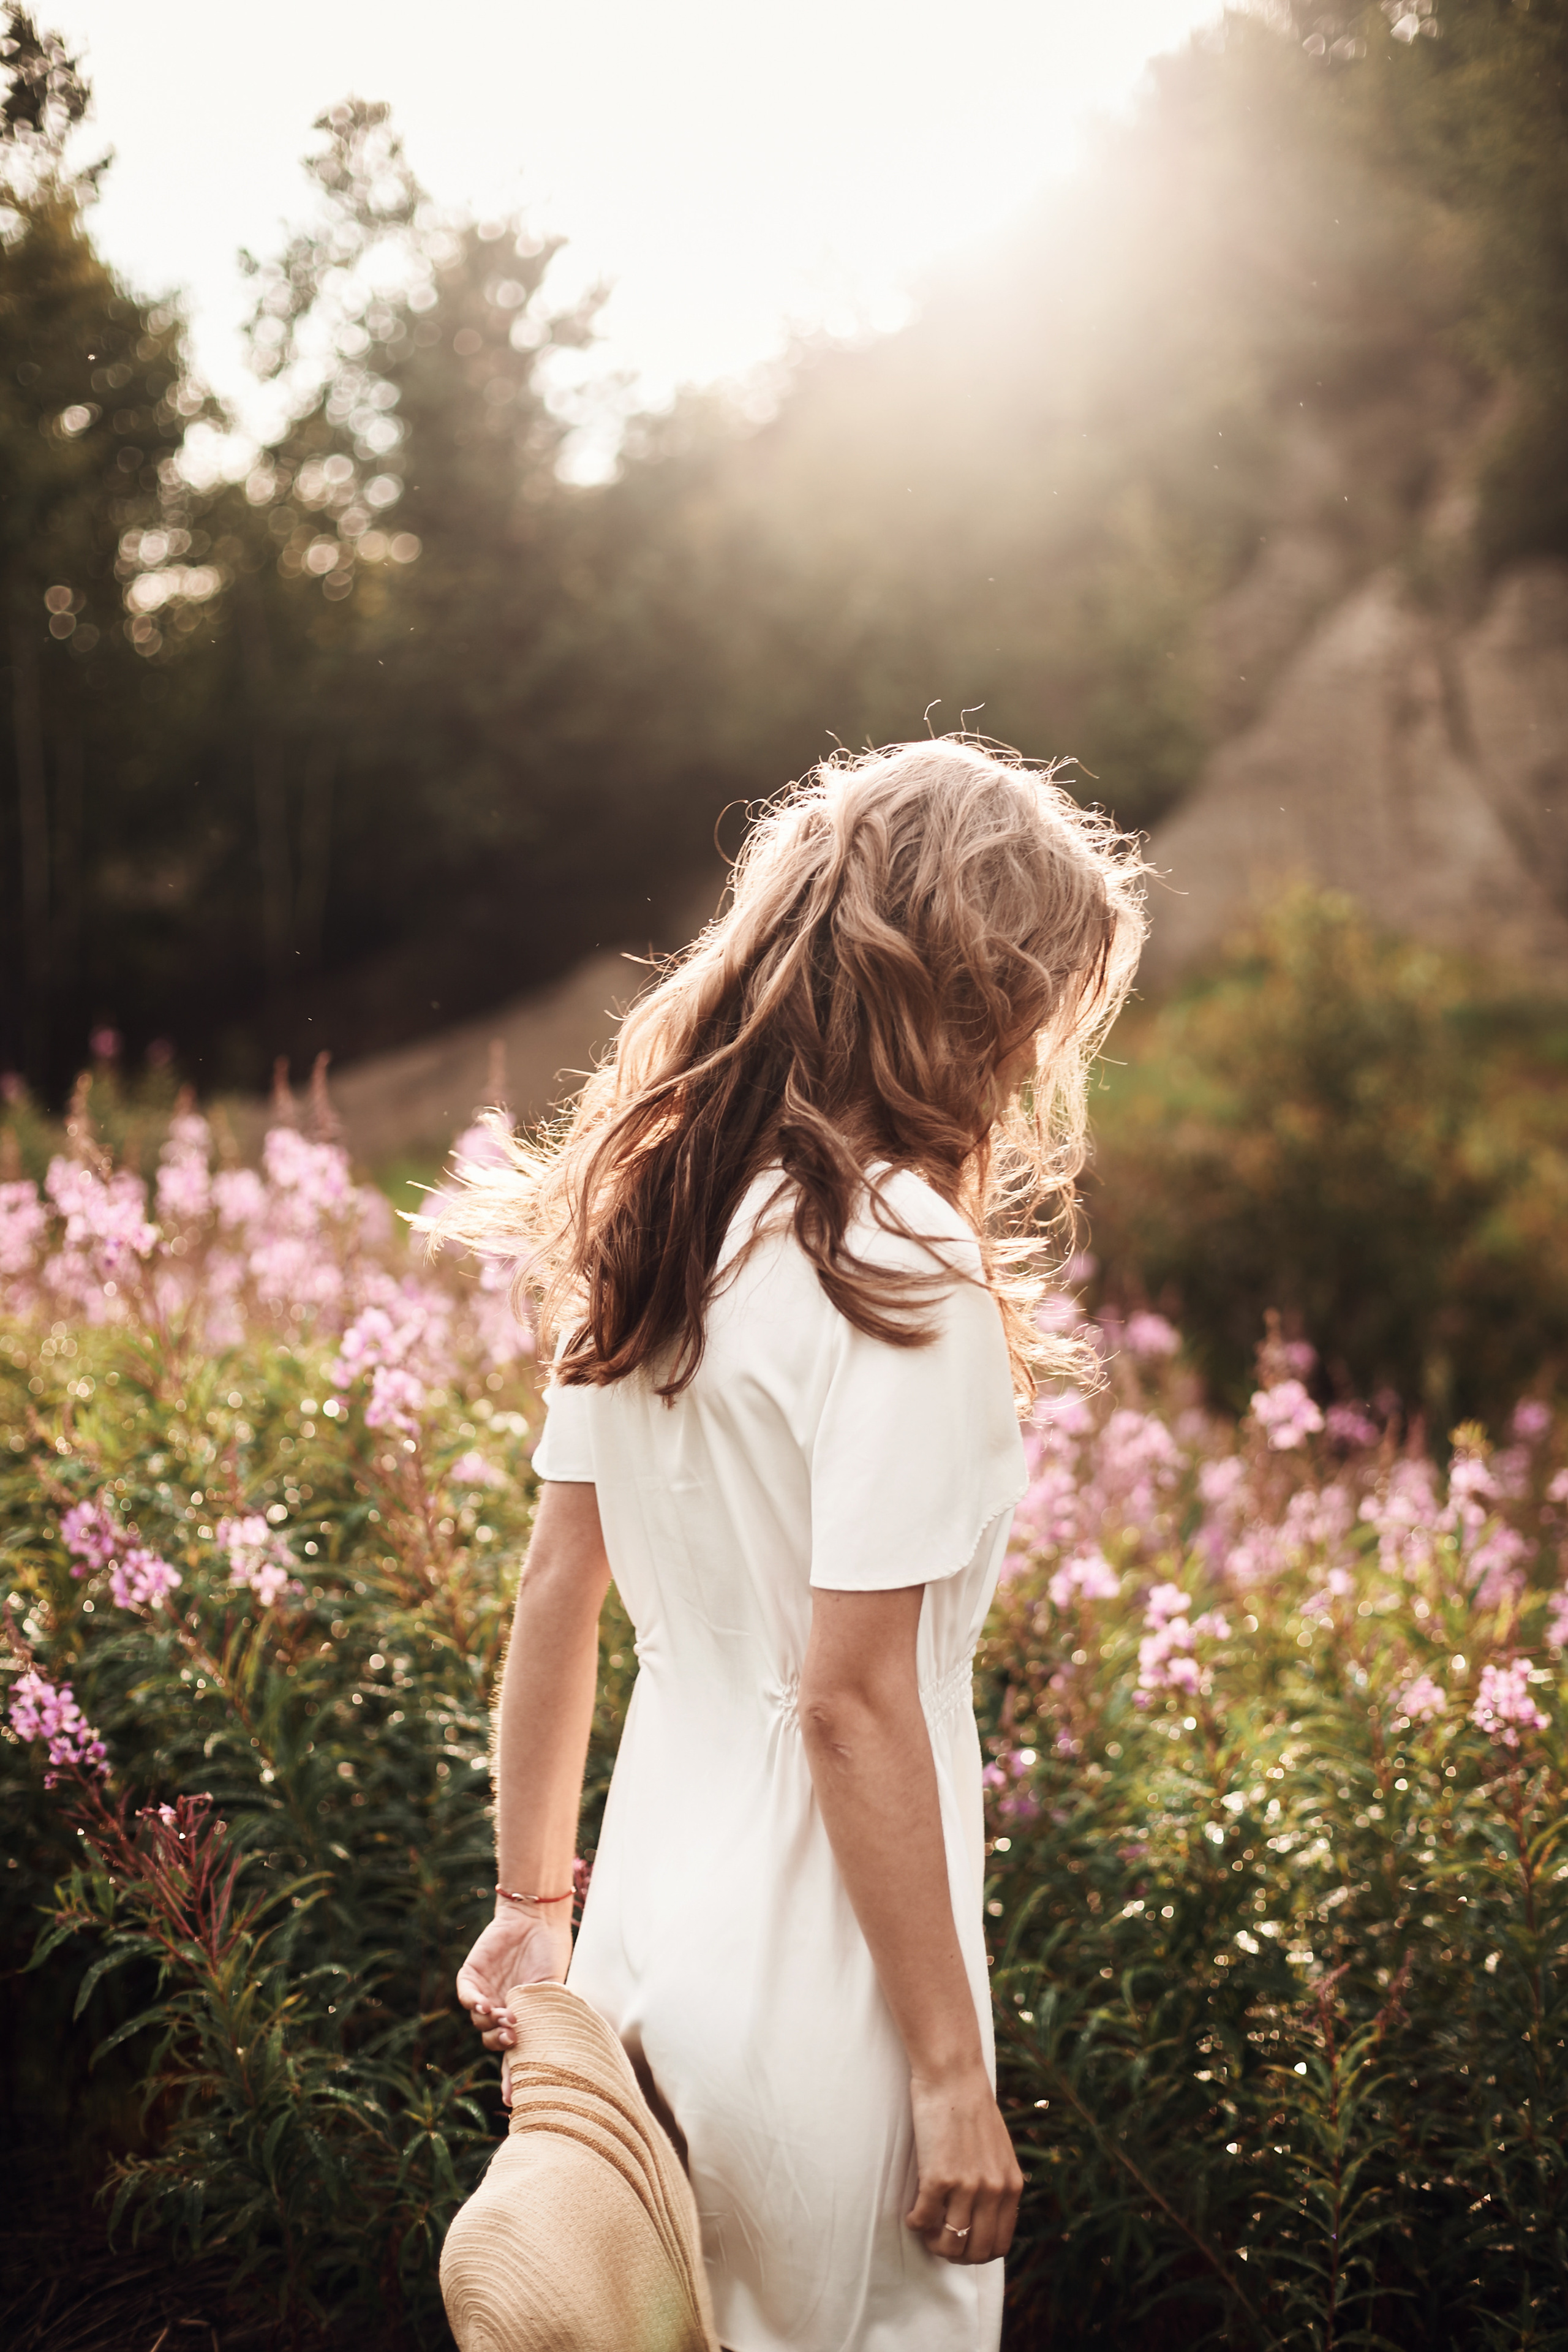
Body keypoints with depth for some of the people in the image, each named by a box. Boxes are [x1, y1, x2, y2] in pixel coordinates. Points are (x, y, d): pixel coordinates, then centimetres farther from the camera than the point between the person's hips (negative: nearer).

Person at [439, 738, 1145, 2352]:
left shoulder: (650, 1219, 2)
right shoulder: (897, 1264, -21)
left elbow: (555, 1595, 7)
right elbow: (855, 1703, -21)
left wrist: (534, 1897, 17)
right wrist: (951, 2068, -14)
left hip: (649, 1936, 7)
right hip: (814, 1991, -7)